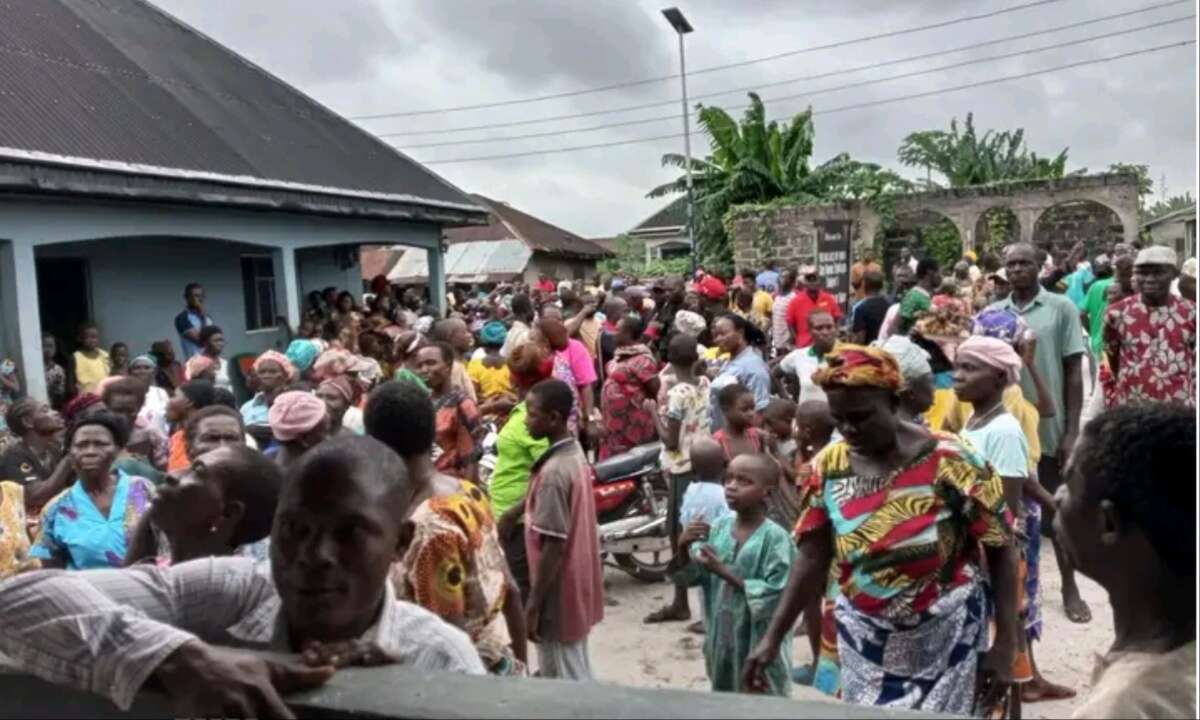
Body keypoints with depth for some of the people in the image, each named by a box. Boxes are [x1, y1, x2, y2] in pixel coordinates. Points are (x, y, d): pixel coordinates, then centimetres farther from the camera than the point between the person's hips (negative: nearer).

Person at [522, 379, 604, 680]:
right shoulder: (575, 452, 2)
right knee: (577, 677, 21)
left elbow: (554, 546, -24)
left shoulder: (554, 471, -25)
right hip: (578, 586, 9)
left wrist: (533, 605, -18)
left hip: (559, 594, -9)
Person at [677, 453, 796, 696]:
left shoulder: (775, 537, -17)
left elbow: (777, 595, -23)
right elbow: (691, 576, 5)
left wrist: (725, 573, -23)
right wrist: (684, 546, -15)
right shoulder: (719, 526, -1)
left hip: (760, 643, -5)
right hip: (721, 636, 6)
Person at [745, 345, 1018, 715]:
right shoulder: (829, 467, -6)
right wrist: (773, 637, -5)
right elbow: (813, 558, -1)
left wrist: (1005, 645, -11)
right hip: (865, 640, 3)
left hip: (944, 638, -3)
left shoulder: (948, 461, -17)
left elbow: (1001, 549, -10)